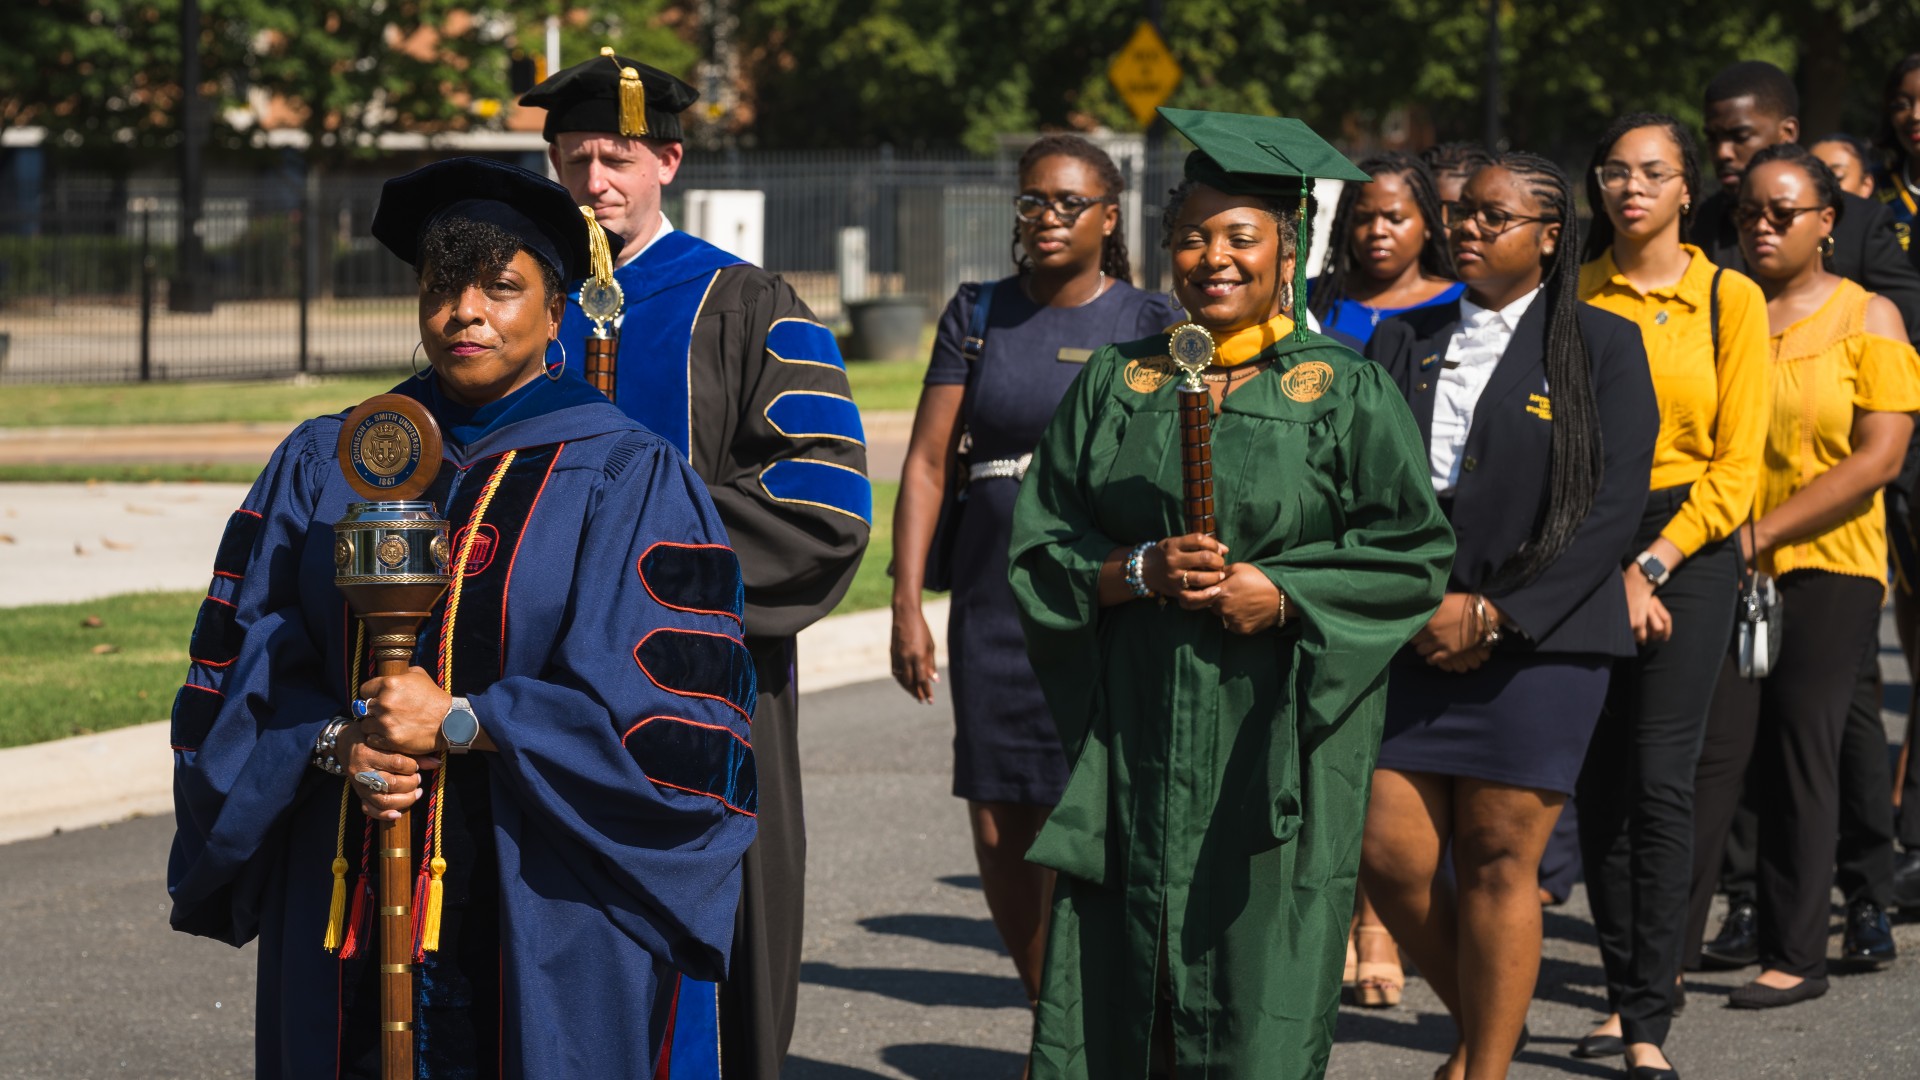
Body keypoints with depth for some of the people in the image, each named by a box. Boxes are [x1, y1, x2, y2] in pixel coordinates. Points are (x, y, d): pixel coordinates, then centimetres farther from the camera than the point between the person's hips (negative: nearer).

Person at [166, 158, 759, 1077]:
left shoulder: (629, 478, -1)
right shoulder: (321, 467, 10)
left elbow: (671, 707, -9)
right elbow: (242, 664, 7)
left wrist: (463, 724, -15)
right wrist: (333, 744, -13)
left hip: (546, 910, -3)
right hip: (345, 901, 3)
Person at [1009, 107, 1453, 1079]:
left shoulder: (1346, 395, 4)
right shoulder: (1114, 386, 11)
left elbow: (1415, 554, 0)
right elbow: (1038, 547, 8)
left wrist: (1283, 595, -12)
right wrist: (1137, 570, -10)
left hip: (1275, 744, -2)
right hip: (1131, 738, 2)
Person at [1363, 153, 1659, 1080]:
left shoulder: (1602, 347, 1)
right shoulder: (1403, 341, 13)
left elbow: (1611, 510, -6)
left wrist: (1491, 613, -12)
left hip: (1534, 644, -4)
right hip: (1409, 643, 4)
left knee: (1498, 863, -3)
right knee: (1391, 856, -1)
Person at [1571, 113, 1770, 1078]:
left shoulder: (1730, 300, 0)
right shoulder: (1570, 297, 6)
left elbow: (1736, 464, -3)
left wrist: (1650, 565, -11)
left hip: (1688, 544, -2)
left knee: (1658, 782, -9)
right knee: (1598, 781, 4)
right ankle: (1626, 993, 15)